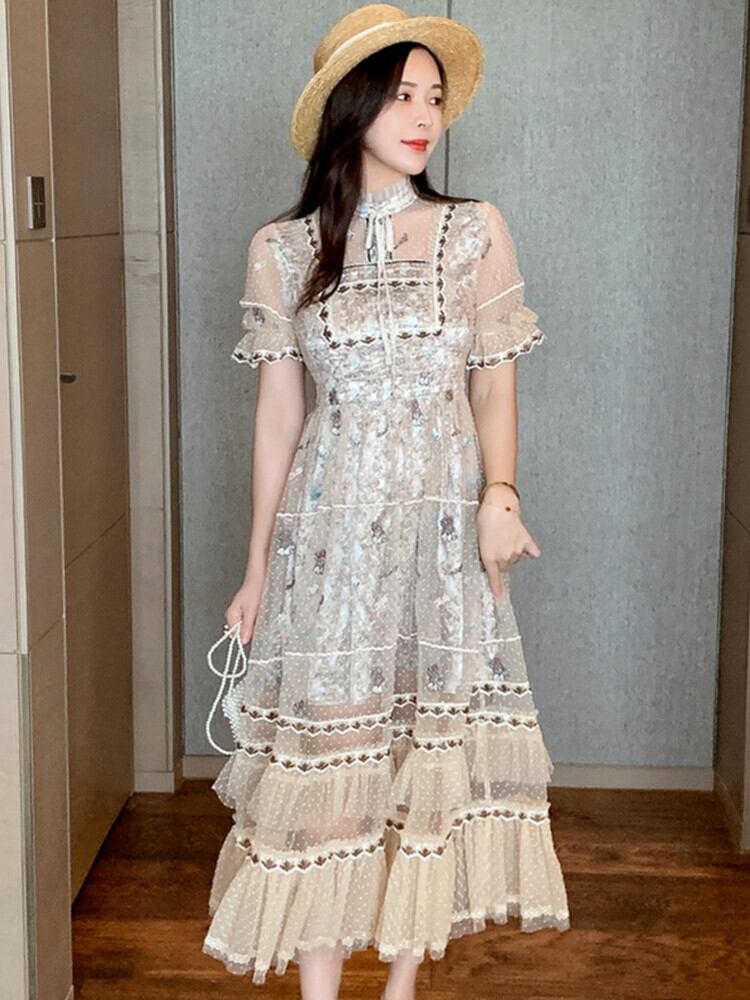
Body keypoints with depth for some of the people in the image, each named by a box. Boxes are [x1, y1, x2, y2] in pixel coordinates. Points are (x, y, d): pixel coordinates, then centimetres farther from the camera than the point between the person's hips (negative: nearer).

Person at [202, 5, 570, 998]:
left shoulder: (475, 231, 3)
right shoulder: (283, 250, 2)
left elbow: (494, 386, 4)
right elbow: (278, 415, 5)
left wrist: (500, 492, -14)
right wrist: (257, 567, 6)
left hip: (445, 526, 1)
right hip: (331, 530, -1)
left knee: (433, 754, 6)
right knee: (325, 762, 1)